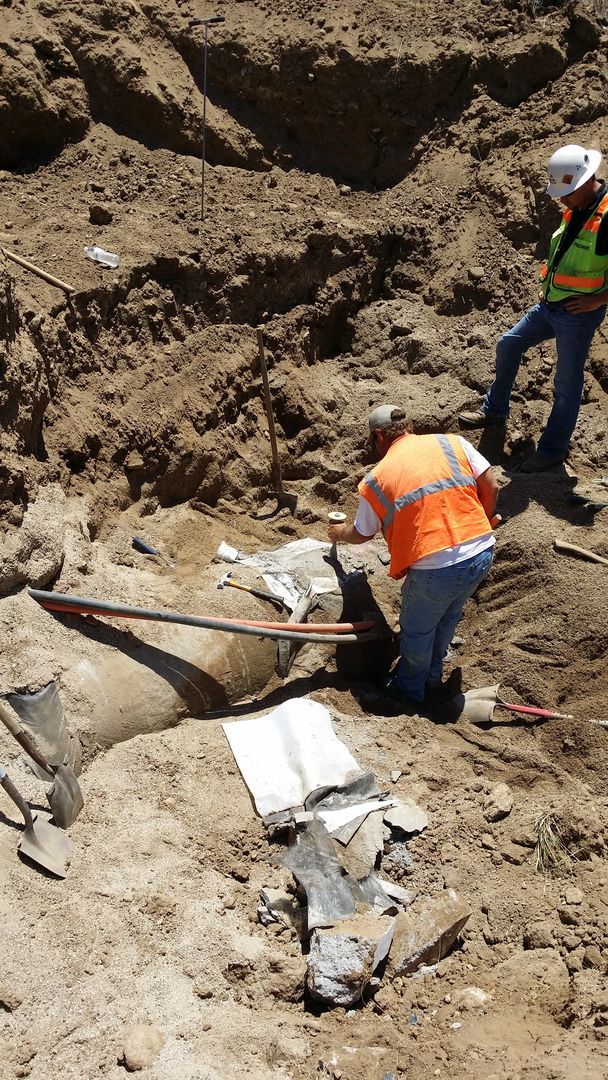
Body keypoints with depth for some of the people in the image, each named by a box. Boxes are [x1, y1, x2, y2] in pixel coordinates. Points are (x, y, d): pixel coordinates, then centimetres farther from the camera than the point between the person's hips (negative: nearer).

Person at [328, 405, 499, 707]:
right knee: (448, 618, 31)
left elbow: (361, 534, 17)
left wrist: (340, 533, 40)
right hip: (482, 554, 4)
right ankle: (433, 678, 52)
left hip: (434, 570, -4)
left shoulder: (377, 478, 3)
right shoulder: (454, 442, 8)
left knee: (417, 632, 23)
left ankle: (410, 690, 46)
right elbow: (491, 487, 5)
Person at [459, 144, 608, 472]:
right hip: (550, 305, 9)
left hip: (579, 313, -9)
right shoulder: (574, 210, 5)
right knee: (508, 345, 16)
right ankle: (495, 409, 32)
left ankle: (552, 450, 15)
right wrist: (547, 285, 12)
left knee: (566, 384, 2)